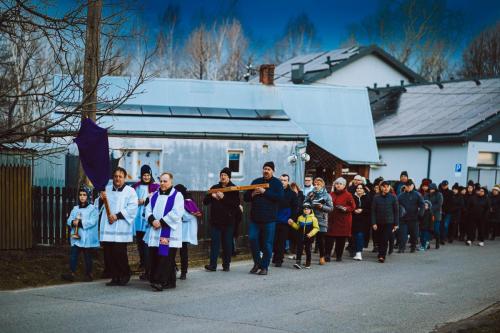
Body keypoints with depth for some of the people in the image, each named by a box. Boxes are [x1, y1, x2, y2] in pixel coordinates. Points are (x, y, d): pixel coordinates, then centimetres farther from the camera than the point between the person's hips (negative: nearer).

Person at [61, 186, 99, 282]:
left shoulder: (92, 209, -3)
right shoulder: (75, 208, 14)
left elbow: (92, 222, -15)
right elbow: (69, 220, 8)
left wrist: (80, 222, -20)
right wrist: (73, 222, -14)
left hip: (88, 238, -4)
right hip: (76, 238, 4)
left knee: (87, 257, 4)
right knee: (73, 255, -3)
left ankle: (89, 274, 14)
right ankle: (71, 273, -3)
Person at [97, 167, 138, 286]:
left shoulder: (130, 191, 3)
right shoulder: (107, 189, 17)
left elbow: (132, 208, -7)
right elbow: (97, 205, 17)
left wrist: (117, 216, -15)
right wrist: (101, 199, -6)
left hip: (121, 228, -4)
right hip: (107, 228, 4)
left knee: (119, 253, -7)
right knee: (108, 254, 2)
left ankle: (125, 276, 10)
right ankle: (115, 277, 12)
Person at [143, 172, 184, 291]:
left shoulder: (177, 195, -1)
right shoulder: (155, 195, 17)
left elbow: (176, 213, -12)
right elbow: (148, 209, 11)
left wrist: (161, 222, -16)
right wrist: (152, 220, -10)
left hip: (169, 233, -6)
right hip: (155, 232, 6)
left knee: (165, 257, -12)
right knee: (154, 257, 3)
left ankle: (160, 281, -15)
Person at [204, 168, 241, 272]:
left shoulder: (234, 189, 3)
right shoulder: (214, 188, 11)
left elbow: (236, 203, -11)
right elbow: (205, 202, 8)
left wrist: (223, 198, -17)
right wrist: (211, 196, -12)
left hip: (228, 221, -2)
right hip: (215, 220, 2)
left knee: (227, 243, 2)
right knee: (215, 242, -5)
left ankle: (226, 265, 11)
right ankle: (213, 265, -7)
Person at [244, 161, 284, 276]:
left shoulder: (277, 183, 2)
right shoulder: (256, 182, 15)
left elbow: (279, 197, -14)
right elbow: (246, 197, 17)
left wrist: (264, 192, -16)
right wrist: (252, 194, -5)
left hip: (269, 219, -4)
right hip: (255, 217, 4)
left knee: (267, 243, 0)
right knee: (252, 238, -3)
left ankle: (264, 267, 9)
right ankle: (257, 263, 15)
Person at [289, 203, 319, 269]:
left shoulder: (313, 218, -4)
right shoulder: (300, 218, 8)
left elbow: (316, 228, -7)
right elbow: (297, 227, 15)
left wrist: (311, 233, -19)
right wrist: (292, 223, -1)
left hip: (309, 238, -3)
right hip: (301, 237, 3)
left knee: (308, 250, 7)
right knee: (299, 250, -5)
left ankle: (308, 264, 20)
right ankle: (298, 262, -9)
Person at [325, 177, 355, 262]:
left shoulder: (348, 195, -2)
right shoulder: (331, 194, 11)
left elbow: (353, 207, -4)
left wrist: (345, 208, -18)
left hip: (343, 220, -3)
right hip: (332, 219, 3)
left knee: (341, 239, 1)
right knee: (329, 238, -5)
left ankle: (339, 256, 12)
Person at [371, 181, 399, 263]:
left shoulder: (393, 197, 0)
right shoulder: (376, 198, 1)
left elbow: (396, 211, 3)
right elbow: (373, 211, 2)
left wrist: (396, 224, 0)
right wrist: (373, 223, -4)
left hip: (389, 222, -2)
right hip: (379, 222, 2)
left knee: (385, 240, -11)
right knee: (380, 240, 10)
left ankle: (382, 256, -10)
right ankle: (381, 255, 25)